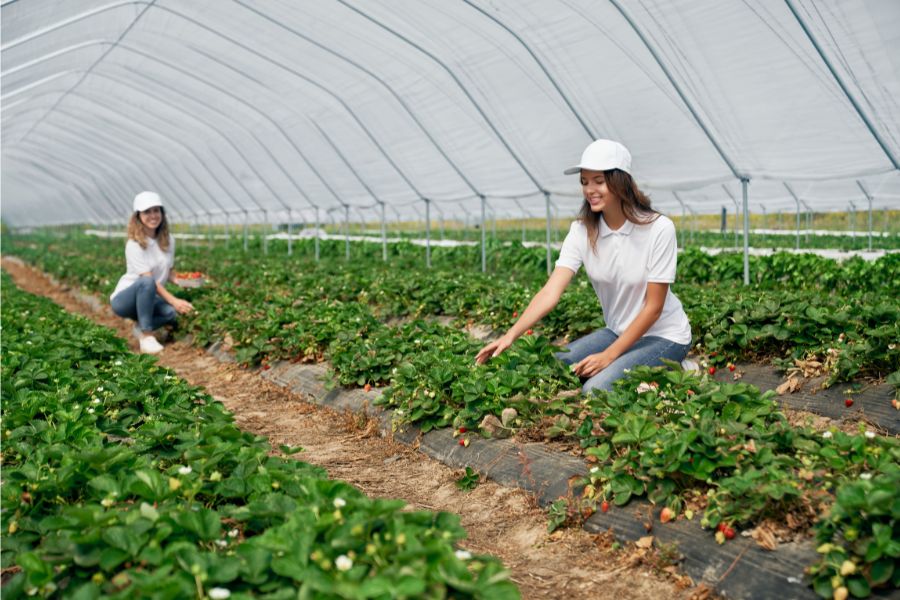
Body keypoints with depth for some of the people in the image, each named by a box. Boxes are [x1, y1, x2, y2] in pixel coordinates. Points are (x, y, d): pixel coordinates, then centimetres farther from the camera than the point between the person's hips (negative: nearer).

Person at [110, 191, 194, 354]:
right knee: (147, 282, -37)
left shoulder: (168, 240, 0)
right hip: (124, 299, -5)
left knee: (171, 312, -27)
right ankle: (146, 336, -28)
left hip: (148, 298, 5)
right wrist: (174, 301, -35)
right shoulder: (134, 244, -19)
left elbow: (169, 272, 5)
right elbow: (149, 279, -26)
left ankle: (142, 328, 3)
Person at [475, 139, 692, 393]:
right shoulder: (582, 231, -8)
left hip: (664, 336, -5)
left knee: (595, 388, -24)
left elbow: (653, 307, -17)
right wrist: (511, 335, -33)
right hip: (618, 332, 5)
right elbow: (551, 292, -19)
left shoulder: (658, 228, -20)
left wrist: (609, 356, -21)